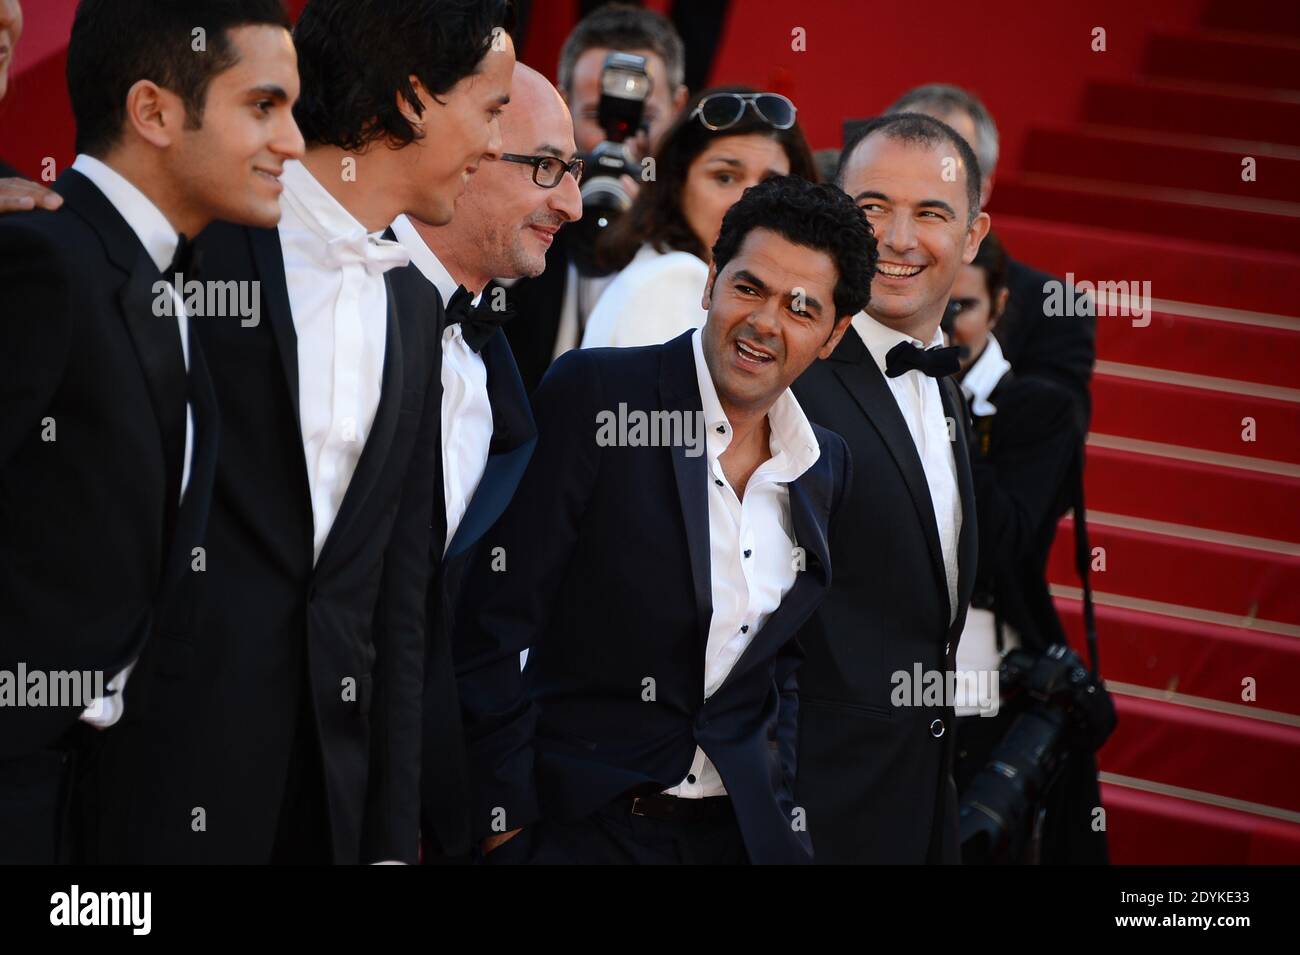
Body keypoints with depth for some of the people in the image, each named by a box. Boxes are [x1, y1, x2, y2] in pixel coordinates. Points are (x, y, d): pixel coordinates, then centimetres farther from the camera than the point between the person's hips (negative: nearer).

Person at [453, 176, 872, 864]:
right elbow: (492, 620, -12)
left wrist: (778, 802, 8)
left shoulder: (823, 467, 7)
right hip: (584, 825, -5)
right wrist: (503, 819, -14)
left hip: (740, 829, 5)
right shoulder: (591, 394, -10)